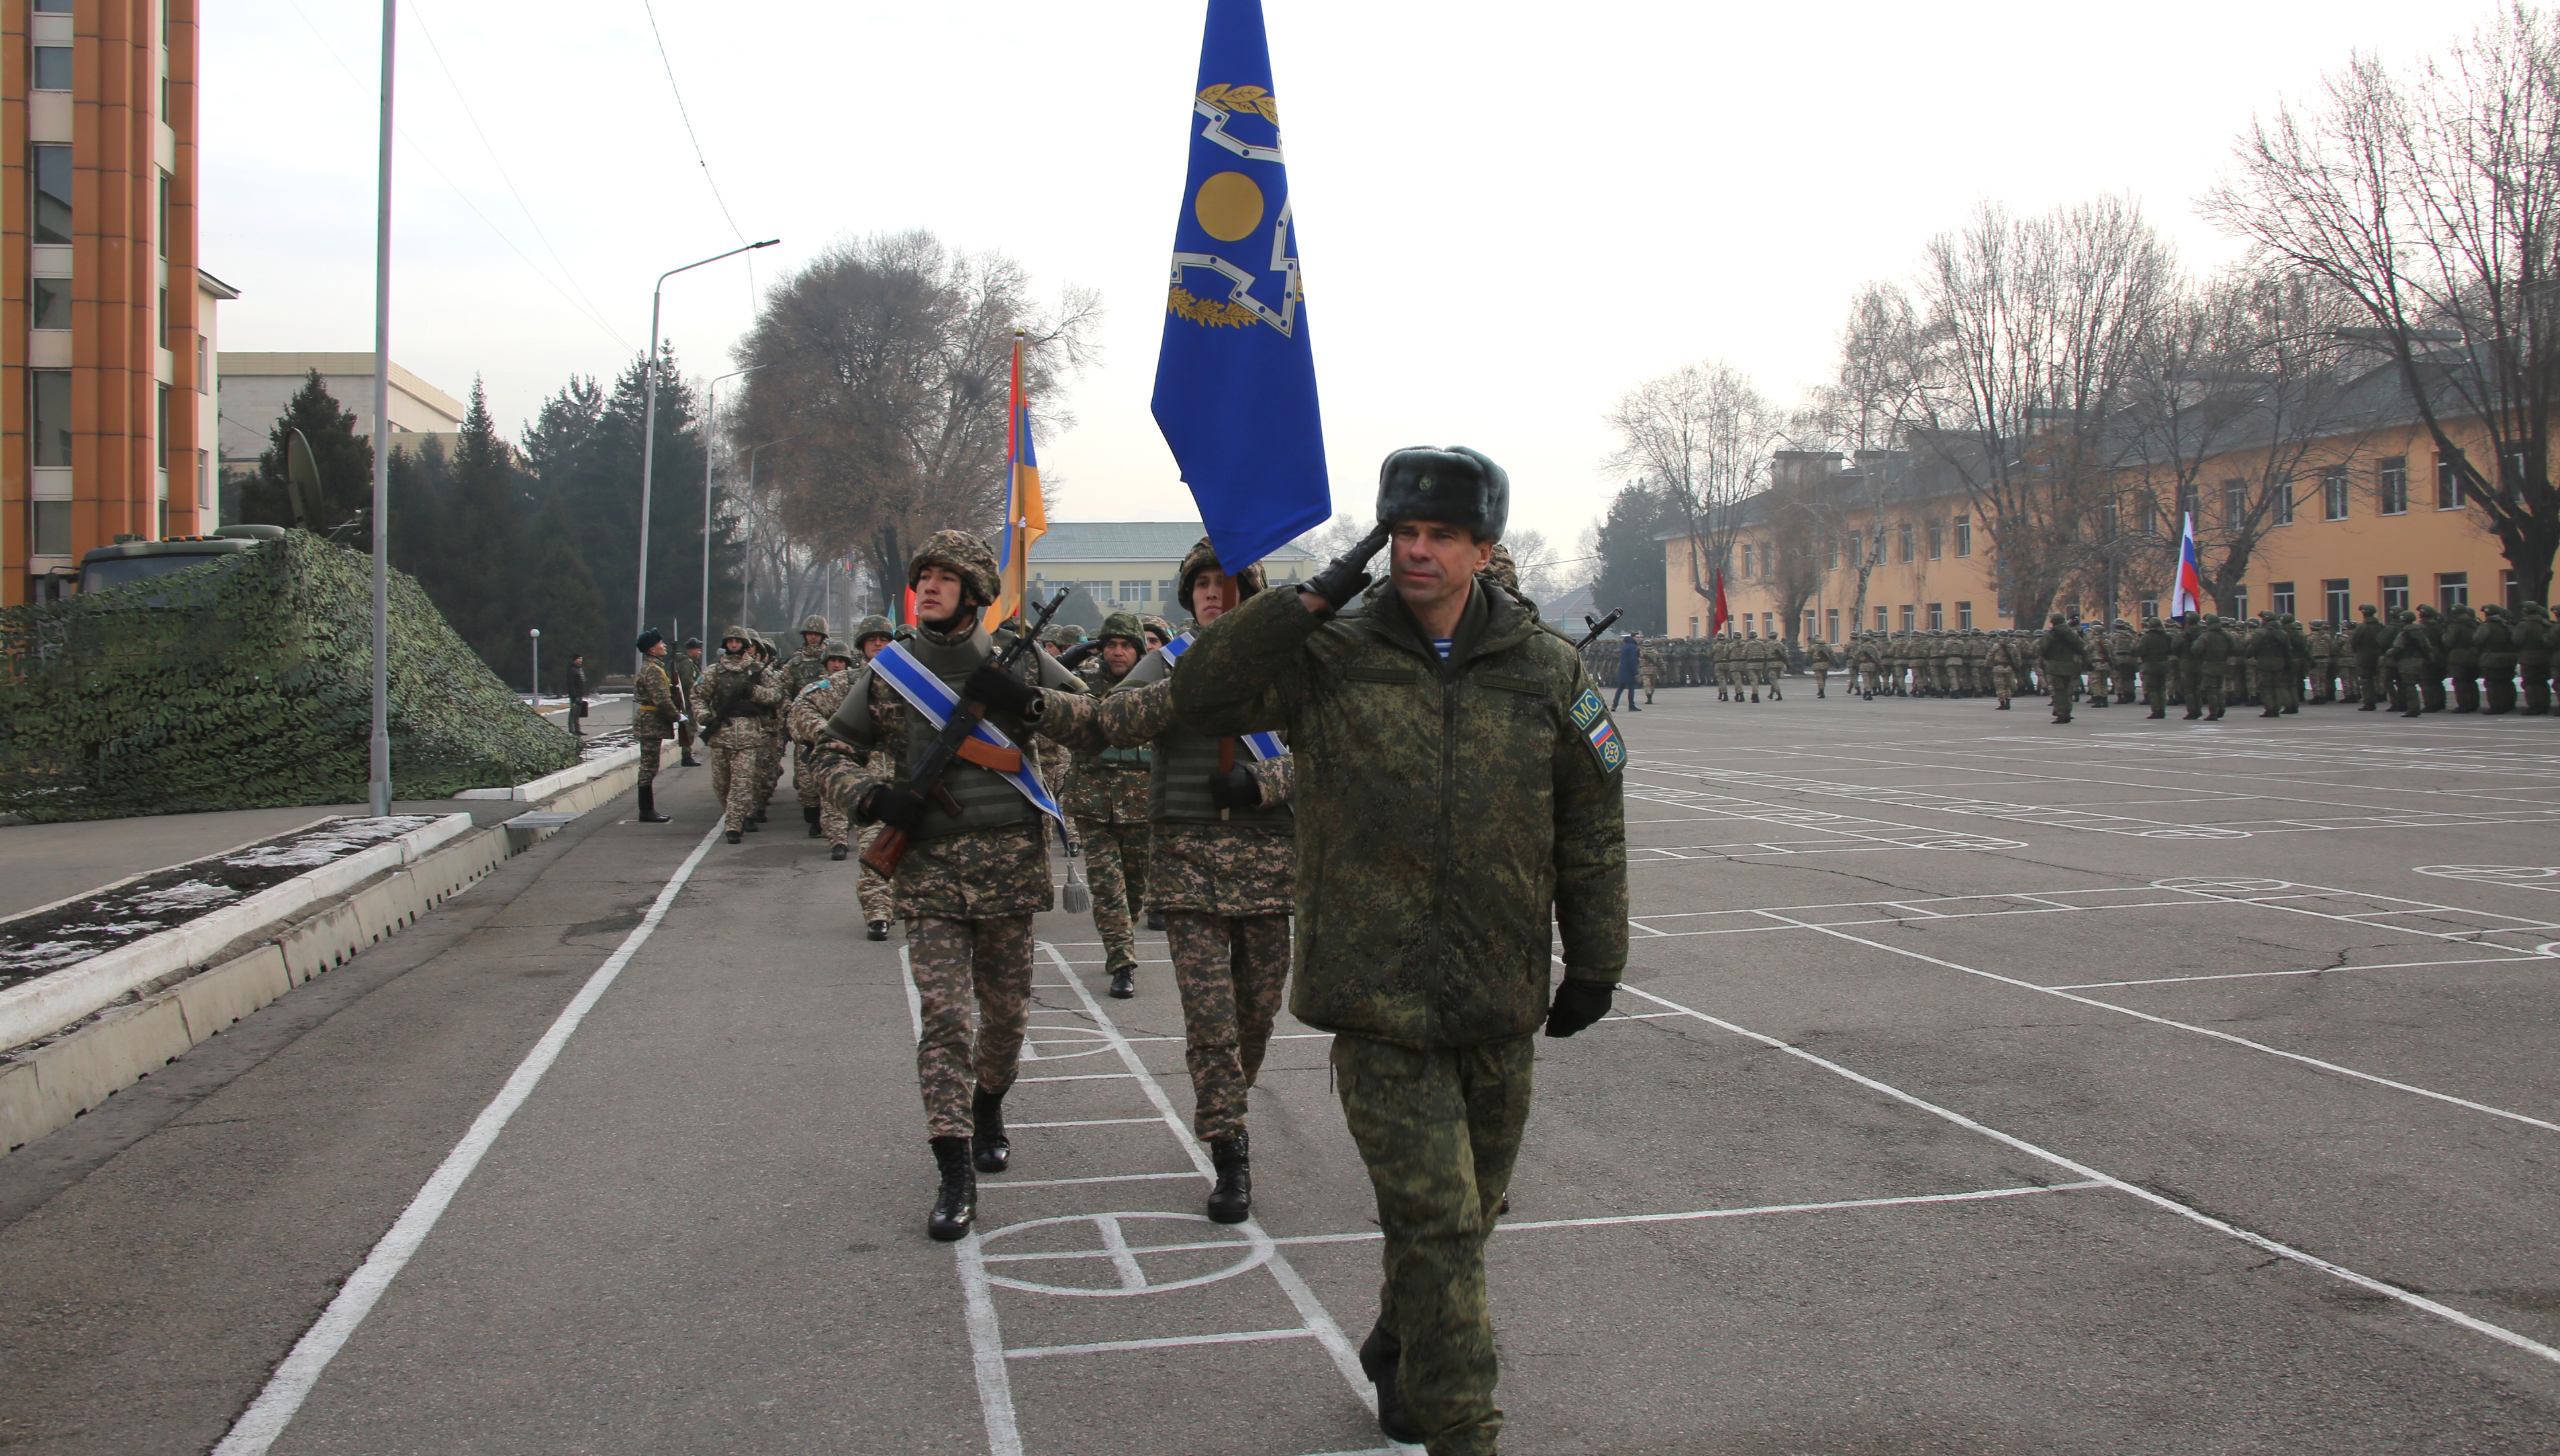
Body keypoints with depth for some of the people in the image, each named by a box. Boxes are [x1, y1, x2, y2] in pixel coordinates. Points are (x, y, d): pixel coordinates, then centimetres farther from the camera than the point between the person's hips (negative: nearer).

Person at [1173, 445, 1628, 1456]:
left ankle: (1398, 1355, 44)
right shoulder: (1331, 661, -2)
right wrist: (1311, 600, -17)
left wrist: (1594, 965, 11)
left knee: (1464, 1213, 19)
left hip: (1500, 1005, 4)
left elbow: (1591, 830, 10)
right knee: (1438, 1223, -9)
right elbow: (1201, 697, -12)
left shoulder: (1547, 674, 3)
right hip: (1377, 1002, -3)